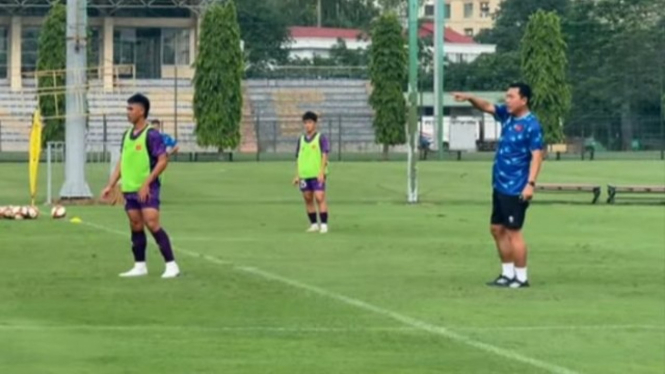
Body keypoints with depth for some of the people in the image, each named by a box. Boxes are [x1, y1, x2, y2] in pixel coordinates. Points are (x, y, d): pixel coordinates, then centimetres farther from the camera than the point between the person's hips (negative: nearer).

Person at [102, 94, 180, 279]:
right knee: (136, 227, 9)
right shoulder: (127, 135, 12)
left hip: (147, 190, -7)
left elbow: (162, 161, -15)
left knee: (152, 224, -15)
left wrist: (146, 183, -19)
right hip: (129, 189, 7)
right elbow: (122, 162, 19)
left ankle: (171, 265, -12)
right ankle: (140, 266, 16)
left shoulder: (151, 135, -11)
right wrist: (110, 185, 13)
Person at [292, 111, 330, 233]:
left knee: (320, 198, -12)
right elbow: (299, 158, 16)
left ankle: (324, 225, -10)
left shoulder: (321, 138, -2)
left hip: (317, 175, -5)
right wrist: (297, 175, 10)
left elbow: (325, 155, -8)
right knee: (308, 199, 6)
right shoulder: (301, 140, 13)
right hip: (304, 175, 5)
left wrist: (321, 172, -18)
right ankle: (314, 225, 14)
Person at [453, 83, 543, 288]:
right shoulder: (507, 115, 7)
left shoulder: (531, 125, -16)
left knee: (513, 231, -5)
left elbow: (536, 156, -18)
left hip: (516, 189, -9)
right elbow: (486, 106, 10)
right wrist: (470, 98, -10)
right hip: (500, 186, 9)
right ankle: (508, 274, 20)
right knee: (497, 229, 12)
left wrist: (530, 183, -26)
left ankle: (521, 277, 2)